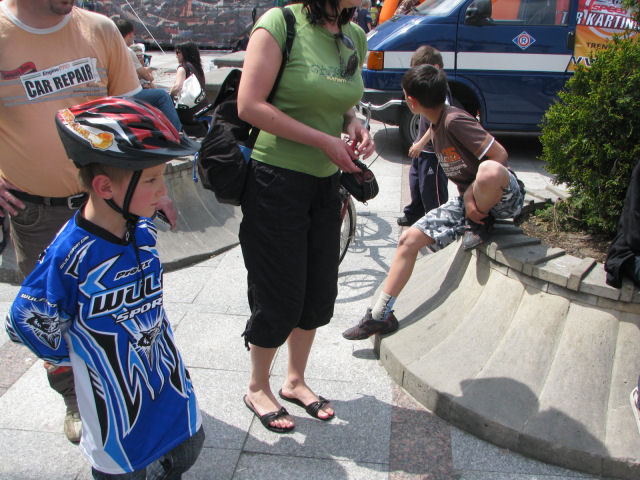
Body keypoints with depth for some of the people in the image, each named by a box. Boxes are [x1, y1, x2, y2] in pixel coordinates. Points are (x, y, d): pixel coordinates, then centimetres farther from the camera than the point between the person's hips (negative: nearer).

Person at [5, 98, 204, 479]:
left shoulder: (144, 231, -8)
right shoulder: (71, 255, -27)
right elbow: (27, 322, -13)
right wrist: (71, 356, 0)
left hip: (171, 386, 6)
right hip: (118, 403, -5)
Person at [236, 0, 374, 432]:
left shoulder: (356, 37, 7)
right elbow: (250, 105, -18)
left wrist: (352, 123, -2)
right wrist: (324, 140, -19)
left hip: (326, 183, 7)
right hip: (276, 181, -7)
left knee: (319, 293, 14)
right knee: (279, 298, 3)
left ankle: (295, 381, 38)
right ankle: (258, 388, 30)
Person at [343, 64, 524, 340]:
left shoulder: (455, 121, -21)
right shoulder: (436, 127, 8)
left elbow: (499, 155, -24)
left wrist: (473, 191, -20)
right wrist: (467, 197, -1)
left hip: (502, 195, -8)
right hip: (467, 199, 8)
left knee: (489, 171, -45)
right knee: (409, 239, -4)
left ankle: (483, 226, -11)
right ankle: (380, 315, 2)